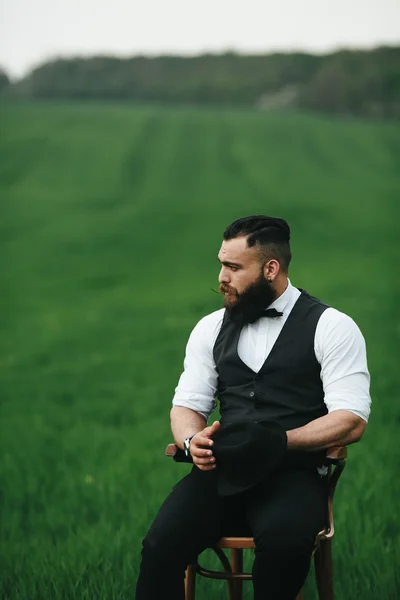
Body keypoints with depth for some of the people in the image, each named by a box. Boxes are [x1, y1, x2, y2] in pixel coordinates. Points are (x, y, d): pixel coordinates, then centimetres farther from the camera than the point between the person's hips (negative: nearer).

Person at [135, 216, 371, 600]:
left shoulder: (331, 328, 1)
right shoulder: (211, 328, 16)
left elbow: (351, 421, -7)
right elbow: (186, 406, 15)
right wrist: (193, 440, -9)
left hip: (294, 474, -3)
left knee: (283, 543, -37)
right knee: (161, 545, -27)